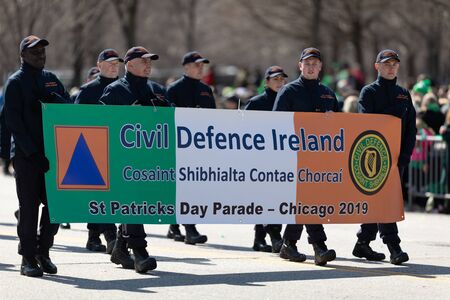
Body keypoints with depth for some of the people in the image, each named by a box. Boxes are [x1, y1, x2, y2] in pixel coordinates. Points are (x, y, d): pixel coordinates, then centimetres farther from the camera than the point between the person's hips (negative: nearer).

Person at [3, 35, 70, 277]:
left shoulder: (51, 79, 15)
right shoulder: (16, 82, -2)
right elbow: (13, 121, -8)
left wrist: (53, 98, -13)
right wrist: (33, 152, -15)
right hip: (27, 156, -5)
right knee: (29, 206, -3)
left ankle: (43, 252, 18)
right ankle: (28, 258, 3)